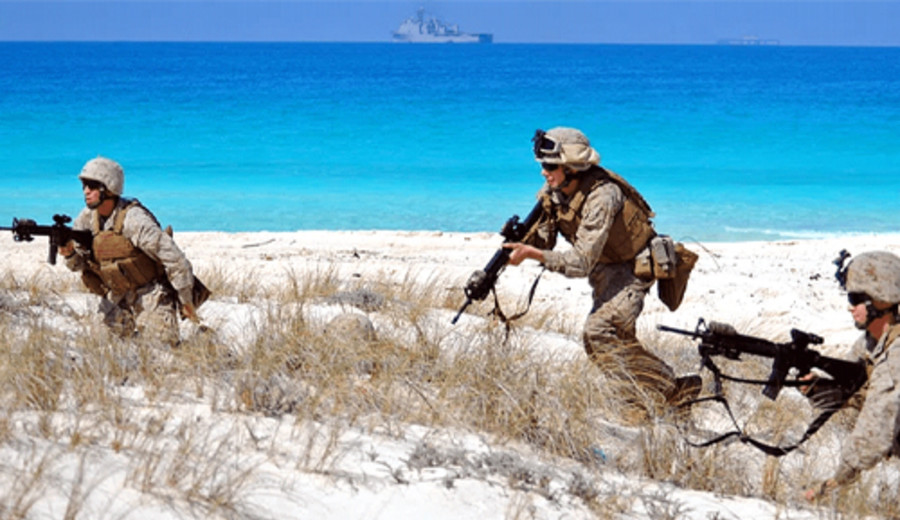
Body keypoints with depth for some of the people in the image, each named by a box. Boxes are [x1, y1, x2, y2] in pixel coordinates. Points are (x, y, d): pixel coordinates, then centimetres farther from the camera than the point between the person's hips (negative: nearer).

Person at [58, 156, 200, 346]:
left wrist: (186, 302, -19)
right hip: (118, 298, 6)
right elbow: (80, 263, 5)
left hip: (149, 293, -6)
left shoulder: (133, 219, -25)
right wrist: (70, 253, -20)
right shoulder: (87, 217, -4)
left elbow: (174, 259, -24)